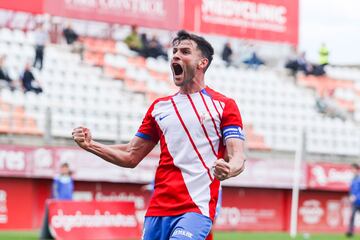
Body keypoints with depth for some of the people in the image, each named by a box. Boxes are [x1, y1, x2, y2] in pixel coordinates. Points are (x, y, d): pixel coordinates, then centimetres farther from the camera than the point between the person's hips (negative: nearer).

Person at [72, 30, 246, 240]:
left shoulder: (224, 105, 3)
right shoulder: (159, 106, 18)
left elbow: (238, 157, -7)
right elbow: (131, 156, 21)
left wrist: (229, 169, -30)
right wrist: (90, 145, 7)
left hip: (197, 209, -5)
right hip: (157, 211, 5)